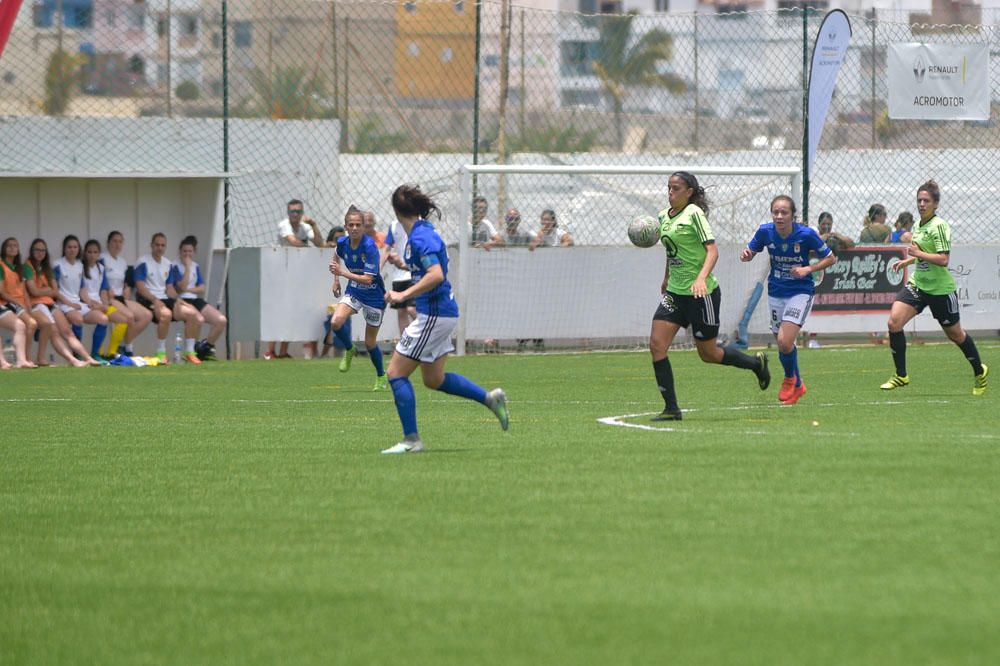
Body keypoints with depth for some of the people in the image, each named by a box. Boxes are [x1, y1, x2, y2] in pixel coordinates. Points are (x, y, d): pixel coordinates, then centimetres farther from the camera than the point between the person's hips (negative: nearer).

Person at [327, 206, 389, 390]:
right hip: (353, 292, 4)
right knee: (336, 322, -24)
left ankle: (381, 377, 32)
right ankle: (349, 350, 7)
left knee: (370, 343, 5)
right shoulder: (343, 243, -9)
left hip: (374, 297, -4)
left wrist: (342, 273, -36)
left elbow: (368, 279, -30)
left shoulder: (370, 247, -26)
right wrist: (336, 279, 13)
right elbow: (337, 256, 18)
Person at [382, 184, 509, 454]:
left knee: (396, 373, -4)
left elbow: (436, 275, -30)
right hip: (441, 313, 10)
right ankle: (490, 398, 19)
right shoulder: (423, 232, 11)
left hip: (434, 316, -10)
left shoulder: (421, 237, -18)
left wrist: (403, 295, -27)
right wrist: (403, 265, 27)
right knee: (434, 379, 19)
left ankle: (411, 439, -2)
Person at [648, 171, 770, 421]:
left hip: (701, 294, -7)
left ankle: (756, 363, 32)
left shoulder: (694, 213, -13)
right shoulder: (664, 215, 9)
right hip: (674, 293, 7)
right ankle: (671, 408, -5)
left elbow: (712, 250, -19)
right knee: (656, 344, -9)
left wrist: (701, 278, -33)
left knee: (708, 354, 5)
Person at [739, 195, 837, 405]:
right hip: (776, 292, 4)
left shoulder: (806, 235, -17)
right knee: (782, 344, 11)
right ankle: (797, 385, 35)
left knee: (785, 342, -18)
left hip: (800, 291, -4)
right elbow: (751, 252, 7)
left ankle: (790, 379, 11)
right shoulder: (765, 232, -9)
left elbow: (831, 258, -5)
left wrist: (808, 269, -19)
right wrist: (746, 255, -17)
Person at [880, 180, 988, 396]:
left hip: (940, 289, -7)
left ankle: (980, 371, 35)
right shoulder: (918, 225, 7)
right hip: (918, 283, 7)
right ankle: (901, 376, -3)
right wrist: (908, 261, 15)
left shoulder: (939, 226, -18)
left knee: (955, 334, 9)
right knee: (894, 321, -12)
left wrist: (918, 253, -23)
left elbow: (943, 259, -26)